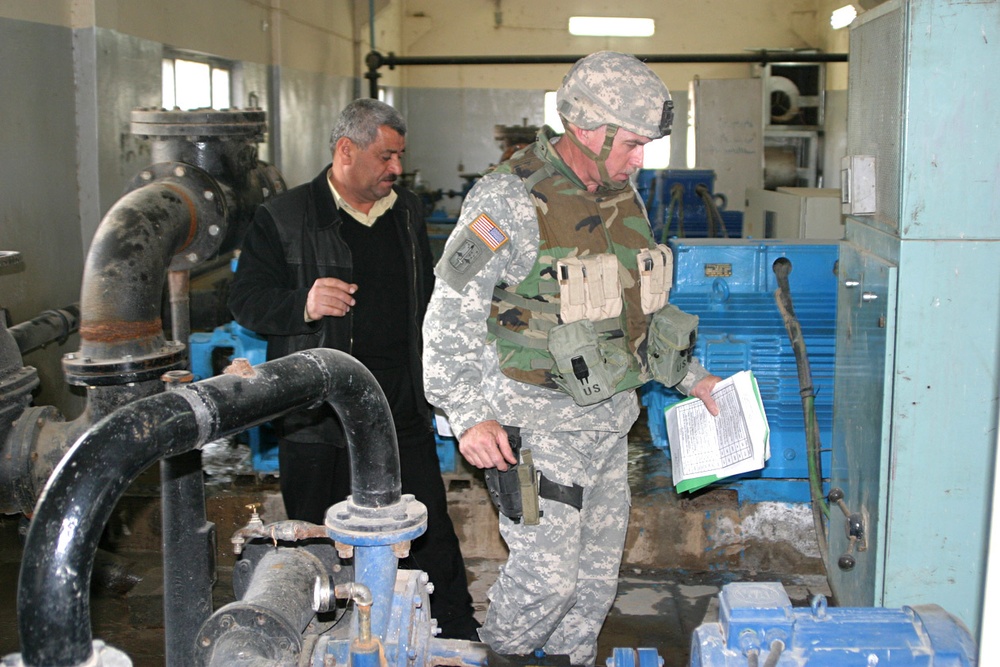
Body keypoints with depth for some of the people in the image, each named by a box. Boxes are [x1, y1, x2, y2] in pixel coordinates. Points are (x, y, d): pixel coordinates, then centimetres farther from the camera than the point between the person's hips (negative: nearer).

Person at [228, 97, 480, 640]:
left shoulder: (408, 213, 12)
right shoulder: (283, 219, -5)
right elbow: (245, 301, -7)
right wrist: (303, 305, -25)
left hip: (402, 412, 4)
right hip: (317, 417, -3)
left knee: (431, 531, 10)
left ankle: (459, 634, 27)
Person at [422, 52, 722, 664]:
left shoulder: (624, 198, 8)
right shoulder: (511, 199, -15)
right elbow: (452, 314, -15)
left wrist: (691, 377, 18)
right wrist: (470, 416, -23)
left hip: (610, 417, 7)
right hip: (539, 422, -7)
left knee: (598, 563, 16)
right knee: (547, 572, -2)